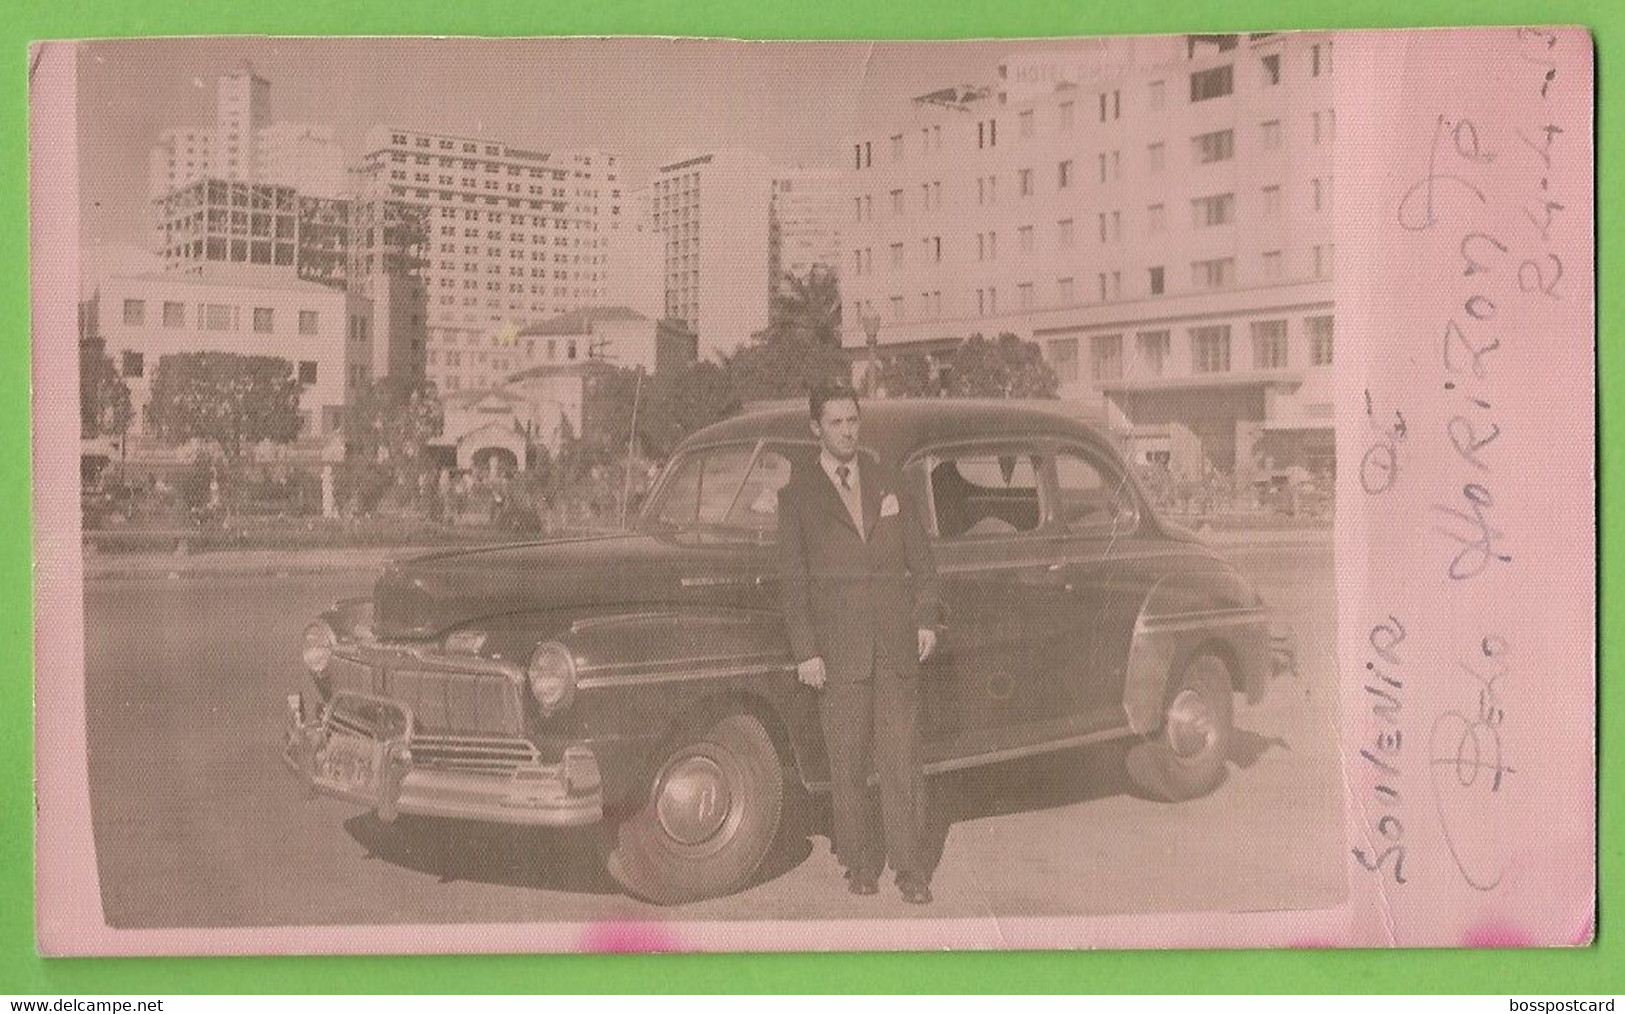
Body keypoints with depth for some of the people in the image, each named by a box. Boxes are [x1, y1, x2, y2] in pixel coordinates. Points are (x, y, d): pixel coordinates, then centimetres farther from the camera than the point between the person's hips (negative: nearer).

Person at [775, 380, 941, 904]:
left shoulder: (887, 481, 12)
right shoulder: (797, 494, 3)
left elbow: (920, 556, 15)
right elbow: (793, 580, 1)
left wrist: (925, 619, 4)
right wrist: (805, 651, -5)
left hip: (896, 640, 2)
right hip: (837, 647, -2)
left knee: (902, 757, -1)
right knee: (847, 761, 3)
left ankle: (909, 865, 4)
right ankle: (860, 860, 15)